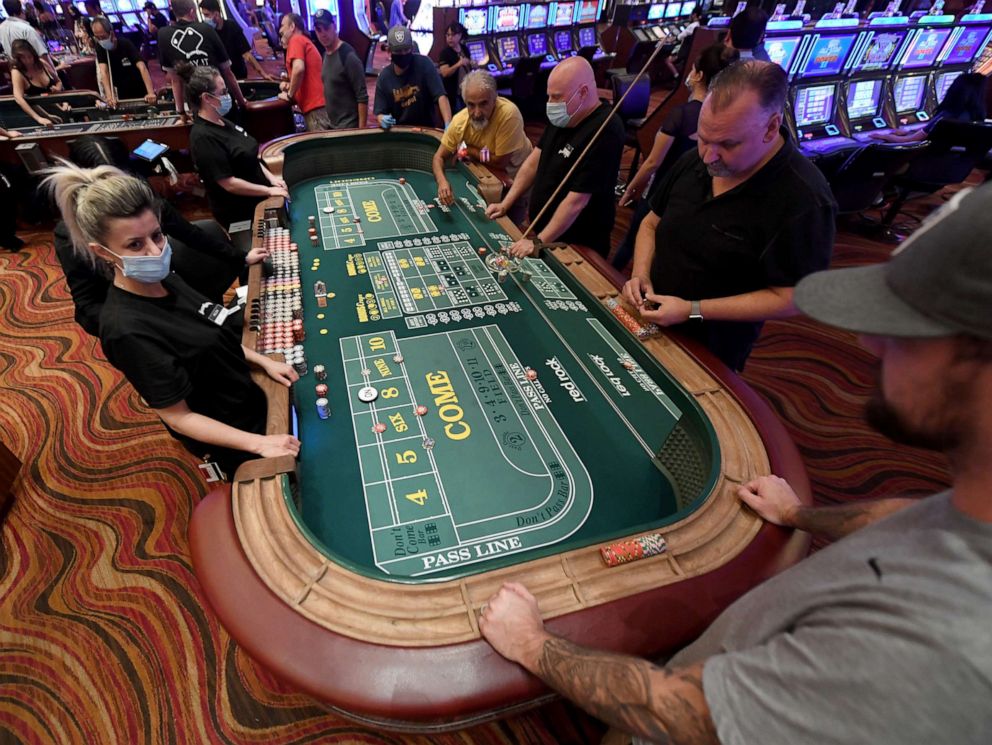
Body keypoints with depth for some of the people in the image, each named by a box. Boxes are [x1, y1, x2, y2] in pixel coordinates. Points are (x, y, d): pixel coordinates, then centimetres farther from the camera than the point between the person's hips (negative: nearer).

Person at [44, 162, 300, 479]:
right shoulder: (128, 330, -32)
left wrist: (264, 361, -1)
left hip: (247, 396, 7)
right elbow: (178, 417, -26)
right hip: (226, 432, -7)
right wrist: (259, 443, -28)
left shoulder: (162, 280, -8)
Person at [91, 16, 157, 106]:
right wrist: (109, 96, -42)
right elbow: (103, 72, -24)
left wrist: (151, 93, -49)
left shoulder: (125, 44, -21)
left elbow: (142, 68, -33)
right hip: (122, 94, 3)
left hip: (141, 93, -3)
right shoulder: (100, 48, -11)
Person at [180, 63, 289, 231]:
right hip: (240, 215, -9)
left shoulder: (221, 122, 6)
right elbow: (229, 184, -24)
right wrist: (269, 191, -18)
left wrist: (271, 177, -1)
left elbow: (249, 156, 14)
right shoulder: (203, 137, -23)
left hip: (257, 201, 9)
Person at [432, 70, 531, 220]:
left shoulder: (509, 114, -35)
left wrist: (468, 150, -19)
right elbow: (439, 157, -14)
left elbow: (499, 162, -30)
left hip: (515, 177, -4)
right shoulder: (460, 120, -21)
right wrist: (442, 181, -35)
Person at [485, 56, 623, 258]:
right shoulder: (563, 117, 1)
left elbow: (577, 200, -28)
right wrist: (506, 204, 2)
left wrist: (540, 242, -26)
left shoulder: (604, 133, -26)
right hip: (542, 230, 8)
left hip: (578, 247, -8)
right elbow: (535, 160, 8)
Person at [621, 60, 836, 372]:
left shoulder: (803, 200, -24)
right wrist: (641, 275, -11)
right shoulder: (693, 162, -5)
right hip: (648, 323, 6)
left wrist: (693, 311, -26)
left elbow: (789, 298, -22)